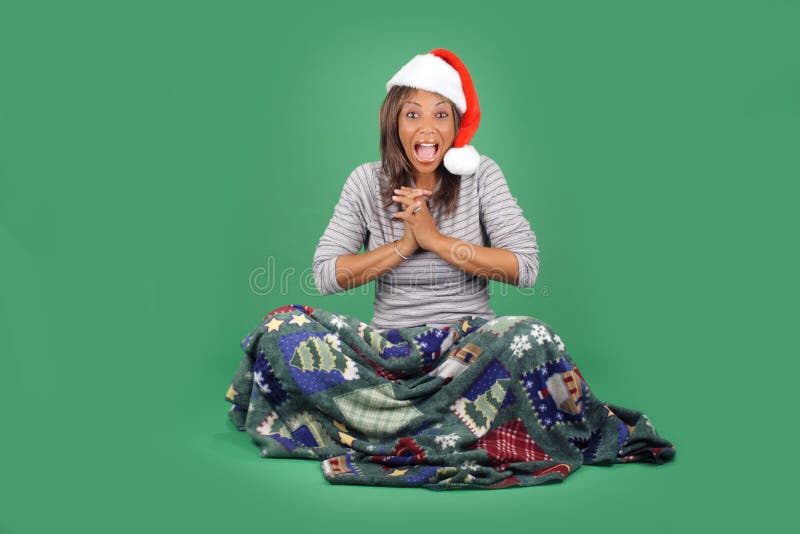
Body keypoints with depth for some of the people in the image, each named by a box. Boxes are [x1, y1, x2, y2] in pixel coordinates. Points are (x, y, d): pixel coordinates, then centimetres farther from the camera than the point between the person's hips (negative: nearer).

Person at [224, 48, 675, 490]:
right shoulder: (367, 182, 4)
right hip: (392, 344, 2)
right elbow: (325, 274, -2)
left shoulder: (481, 175, 0)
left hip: (470, 336, -1)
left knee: (530, 338, -35)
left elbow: (525, 267, -9)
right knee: (282, 329, -23)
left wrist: (435, 239, -14)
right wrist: (404, 245, -12)